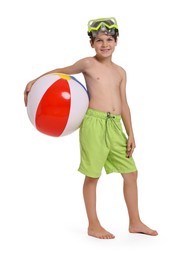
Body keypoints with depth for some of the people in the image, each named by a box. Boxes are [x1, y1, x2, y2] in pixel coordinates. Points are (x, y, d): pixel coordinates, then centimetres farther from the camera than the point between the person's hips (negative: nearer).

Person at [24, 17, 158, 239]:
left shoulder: (120, 72, 15)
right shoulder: (88, 64, 1)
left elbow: (124, 104, 15)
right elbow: (61, 72, 12)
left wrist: (130, 134, 11)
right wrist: (34, 82, 4)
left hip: (115, 125, 6)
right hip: (94, 123, -5)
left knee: (131, 173, 8)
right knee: (92, 175, 1)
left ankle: (135, 222, 21)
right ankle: (93, 226, 14)